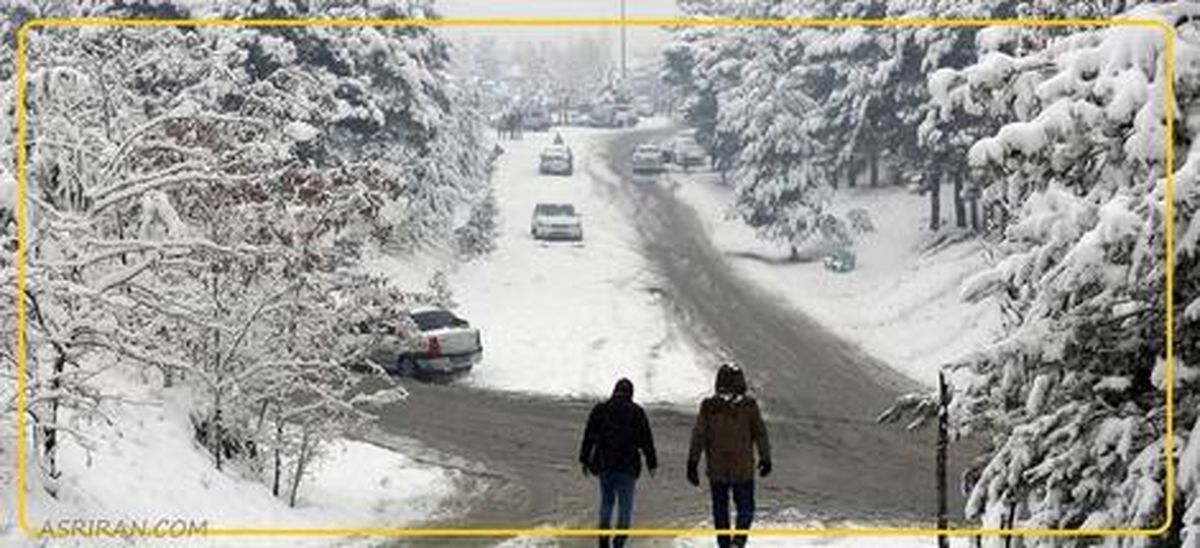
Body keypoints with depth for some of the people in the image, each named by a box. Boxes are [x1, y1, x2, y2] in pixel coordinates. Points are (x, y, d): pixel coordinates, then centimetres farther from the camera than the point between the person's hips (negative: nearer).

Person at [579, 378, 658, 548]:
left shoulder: (599, 410, 3)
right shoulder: (636, 412, -4)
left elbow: (589, 437, 6)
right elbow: (646, 439, 0)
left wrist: (585, 460, 14)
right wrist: (651, 463, 8)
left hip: (604, 464, 3)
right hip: (627, 465, -3)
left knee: (606, 502, 20)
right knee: (625, 505, 5)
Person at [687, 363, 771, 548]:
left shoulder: (708, 406, -4)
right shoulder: (749, 406, -6)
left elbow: (698, 435, -4)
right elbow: (760, 433, 0)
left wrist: (693, 463, 1)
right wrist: (765, 458, 12)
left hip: (717, 470, 1)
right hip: (743, 469, -1)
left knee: (720, 510, 14)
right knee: (745, 508, 9)